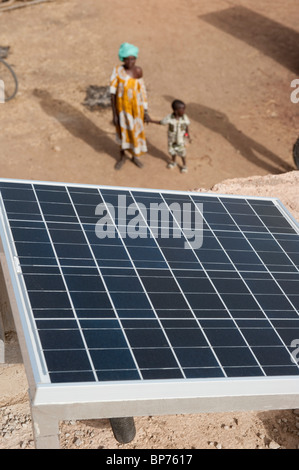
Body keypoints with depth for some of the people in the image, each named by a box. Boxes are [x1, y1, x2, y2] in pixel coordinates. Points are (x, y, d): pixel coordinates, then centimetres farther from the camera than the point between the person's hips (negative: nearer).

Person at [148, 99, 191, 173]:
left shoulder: (185, 118, -23)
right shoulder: (169, 118, -27)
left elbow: (187, 127, -7)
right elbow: (160, 122, -13)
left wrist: (188, 136, -3)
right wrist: (151, 120, -15)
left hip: (181, 139, -1)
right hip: (171, 138, 1)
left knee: (182, 152, 11)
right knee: (172, 151, 20)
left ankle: (184, 165, 34)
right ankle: (173, 161, 48)